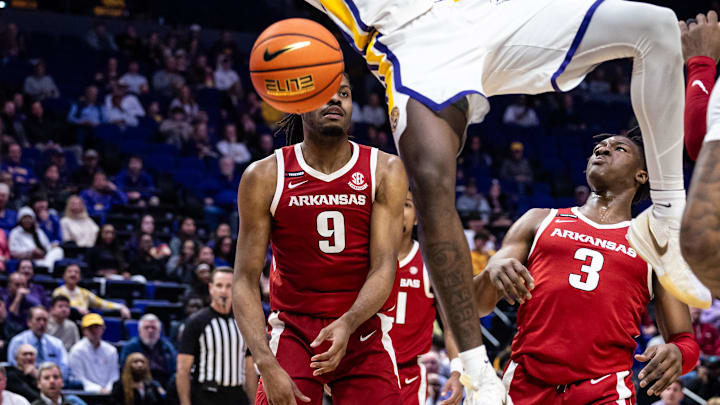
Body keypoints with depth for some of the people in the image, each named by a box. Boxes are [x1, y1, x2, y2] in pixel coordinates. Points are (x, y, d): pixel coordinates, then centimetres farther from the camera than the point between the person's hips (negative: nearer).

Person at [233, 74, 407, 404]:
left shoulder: (385, 171, -4)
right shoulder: (265, 176, -6)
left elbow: (384, 268, -11)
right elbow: (245, 281, -8)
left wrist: (347, 324, -31)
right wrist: (267, 365, -22)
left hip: (363, 331, 1)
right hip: (294, 334, -1)